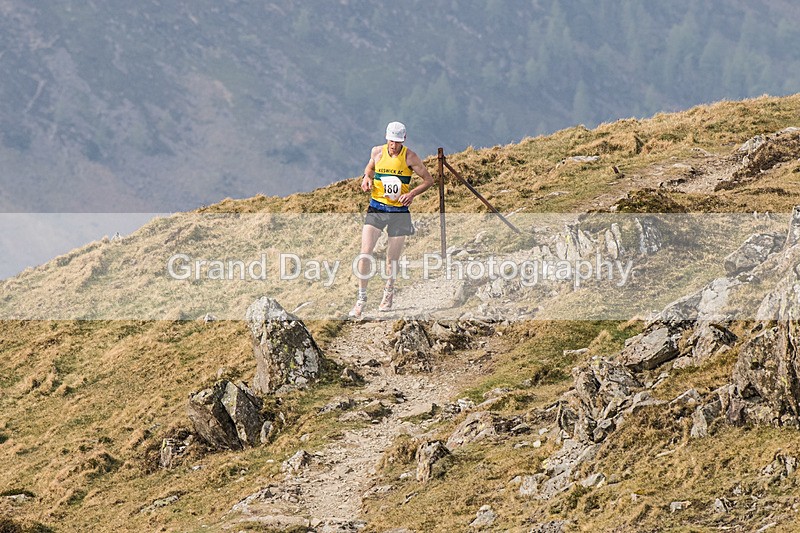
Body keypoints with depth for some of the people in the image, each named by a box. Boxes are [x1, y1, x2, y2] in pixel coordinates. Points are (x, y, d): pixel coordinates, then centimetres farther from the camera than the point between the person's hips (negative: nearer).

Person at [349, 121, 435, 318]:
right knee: (365, 253, -12)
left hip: (399, 212, -2)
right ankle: (361, 297, -1)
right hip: (376, 209, 2)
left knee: (392, 258, 6)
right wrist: (367, 178, -1)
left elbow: (428, 180, -2)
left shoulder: (409, 157, -8)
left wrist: (412, 193, -18)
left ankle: (388, 292, 33)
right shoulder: (377, 152, 0)